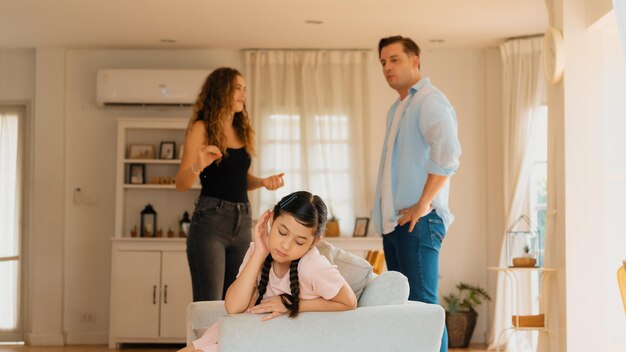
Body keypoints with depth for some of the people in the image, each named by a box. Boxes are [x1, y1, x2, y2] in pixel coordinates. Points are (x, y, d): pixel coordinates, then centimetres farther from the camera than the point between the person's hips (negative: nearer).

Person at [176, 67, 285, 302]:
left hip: (242, 223, 6)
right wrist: (198, 166, -27)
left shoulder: (243, 131, 14)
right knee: (209, 306, -7)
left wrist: (263, 181, 4)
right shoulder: (201, 128, -2)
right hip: (210, 221, -6)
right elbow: (181, 184, -7)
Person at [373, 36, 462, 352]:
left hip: (419, 221, -9)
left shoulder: (430, 101, -9)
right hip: (395, 221, 9)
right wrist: (386, 215, 17)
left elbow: (447, 154, -24)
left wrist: (423, 204, -21)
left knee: (422, 304, -10)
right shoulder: (397, 109, 21)